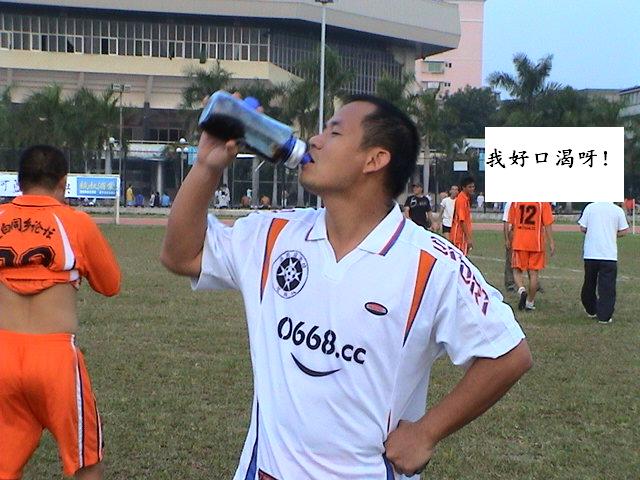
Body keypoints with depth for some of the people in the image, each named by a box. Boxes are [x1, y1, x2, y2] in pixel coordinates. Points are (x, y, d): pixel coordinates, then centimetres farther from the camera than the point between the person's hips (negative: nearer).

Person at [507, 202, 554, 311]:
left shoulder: (515, 201, -2)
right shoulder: (543, 203, -8)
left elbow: (511, 224, 5)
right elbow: (547, 224, -9)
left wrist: (509, 240, 18)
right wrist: (551, 242, -2)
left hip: (519, 243, 0)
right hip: (536, 244, 0)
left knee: (517, 270, 12)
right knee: (533, 273, 8)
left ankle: (521, 290, -15)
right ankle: (530, 302, 14)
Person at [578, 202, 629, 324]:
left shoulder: (590, 207, -2)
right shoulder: (618, 210, -3)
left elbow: (582, 228, -1)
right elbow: (624, 231, 1)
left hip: (590, 254, 2)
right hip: (609, 255, -2)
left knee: (589, 283, 18)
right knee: (607, 286, 3)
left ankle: (591, 310, 31)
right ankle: (604, 316, 0)